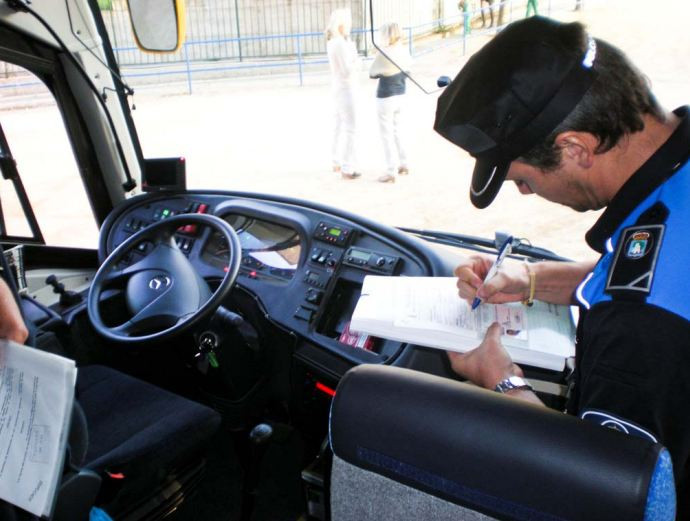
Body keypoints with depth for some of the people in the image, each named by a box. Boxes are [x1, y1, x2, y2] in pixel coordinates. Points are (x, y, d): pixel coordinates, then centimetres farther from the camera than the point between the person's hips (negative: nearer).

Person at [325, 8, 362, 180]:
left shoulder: (332, 42, 8)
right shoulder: (340, 44, -22)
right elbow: (348, 70, -24)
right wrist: (357, 61, -5)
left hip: (339, 88, 10)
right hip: (346, 89, -10)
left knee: (341, 126, 18)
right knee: (349, 128, -6)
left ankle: (338, 162, 28)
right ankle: (347, 169, -4)